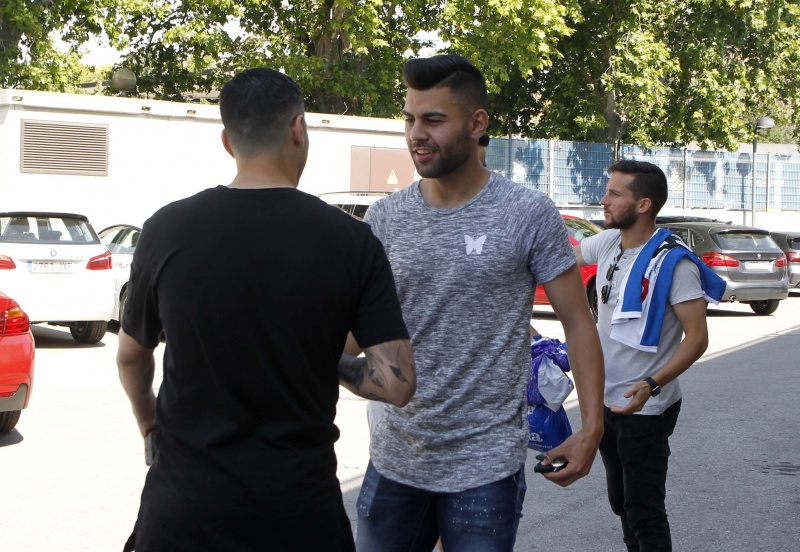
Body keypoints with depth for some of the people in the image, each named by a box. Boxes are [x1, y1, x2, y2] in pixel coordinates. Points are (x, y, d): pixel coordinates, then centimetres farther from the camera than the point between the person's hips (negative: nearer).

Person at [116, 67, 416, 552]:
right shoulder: (351, 240, -9)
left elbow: (132, 356, 9)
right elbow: (397, 384, -12)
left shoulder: (168, 230, -6)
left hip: (183, 511, 1)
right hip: (300, 511, 0)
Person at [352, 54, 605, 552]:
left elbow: (578, 322, -3)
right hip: (395, 459, 3)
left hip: (485, 467, -3)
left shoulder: (529, 216, -7)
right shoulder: (386, 218, 1)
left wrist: (592, 426, -10)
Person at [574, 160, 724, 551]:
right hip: (606, 401, 8)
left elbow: (698, 337, -21)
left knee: (644, 512, -6)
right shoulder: (608, 243, 2)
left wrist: (652, 385, -32)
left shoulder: (673, 263, -19)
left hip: (645, 409, -8)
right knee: (622, 502, 18)